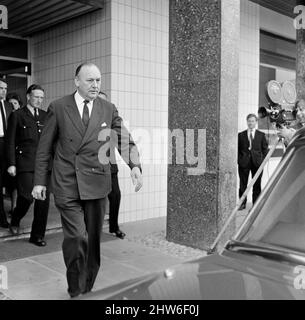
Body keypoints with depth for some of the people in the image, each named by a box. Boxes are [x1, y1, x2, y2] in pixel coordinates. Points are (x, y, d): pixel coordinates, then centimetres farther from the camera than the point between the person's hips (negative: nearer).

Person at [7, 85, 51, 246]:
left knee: (43, 200, 0)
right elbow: (11, 142, 1)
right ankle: (15, 220, 23)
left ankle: (37, 235, 12)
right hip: (25, 164, -4)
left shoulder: (46, 116, 16)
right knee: (27, 196, -10)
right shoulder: (17, 115, 5)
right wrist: (11, 164, -7)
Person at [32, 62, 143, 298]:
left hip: (96, 184, 3)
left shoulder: (109, 109, 7)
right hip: (66, 184, -2)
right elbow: (44, 148, 6)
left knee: (93, 240, 9)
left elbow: (126, 141, 3)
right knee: (76, 237, -13)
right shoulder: (58, 107, 2)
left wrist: (135, 166, -16)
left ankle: (87, 289, 29)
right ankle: (76, 291, 9)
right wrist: (40, 181, 2)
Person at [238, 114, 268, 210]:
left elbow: (265, 149, 7)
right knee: (243, 184, 3)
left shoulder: (261, 135, 7)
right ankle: (242, 203, 14)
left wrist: (263, 160, -2)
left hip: (257, 162, 0)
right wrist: (239, 160, -3)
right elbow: (238, 149, 7)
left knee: (257, 185, 5)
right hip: (244, 162, 0)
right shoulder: (241, 135, 7)